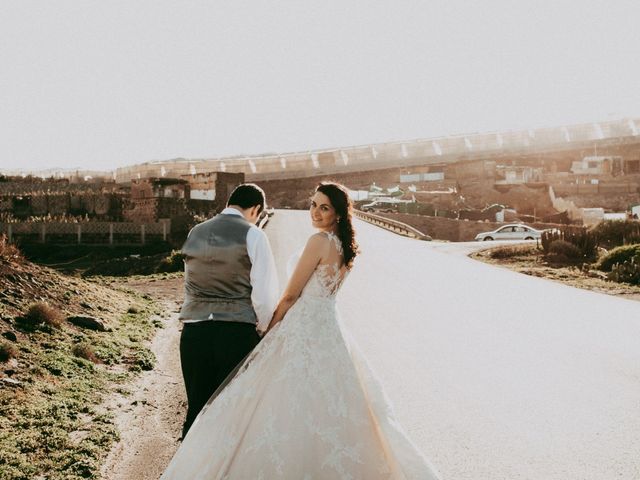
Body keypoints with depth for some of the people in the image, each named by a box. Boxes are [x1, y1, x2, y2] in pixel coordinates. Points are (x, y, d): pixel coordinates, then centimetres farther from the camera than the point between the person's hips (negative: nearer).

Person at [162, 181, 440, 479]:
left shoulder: (319, 241, -14)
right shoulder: (344, 246, 12)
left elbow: (291, 295, -11)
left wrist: (270, 329, 2)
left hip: (303, 329, -9)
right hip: (329, 328, 9)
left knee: (287, 404, -4)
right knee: (325, 407, 14)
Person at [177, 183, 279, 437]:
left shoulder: (195, 233, 12)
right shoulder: (253, 235, -5)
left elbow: (189, 286, 16)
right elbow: (264, 293, -8)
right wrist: (264, 329, 7)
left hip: (193, 332, 5)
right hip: (237, 333, -4)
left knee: (196, 409, 12)